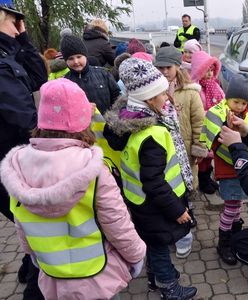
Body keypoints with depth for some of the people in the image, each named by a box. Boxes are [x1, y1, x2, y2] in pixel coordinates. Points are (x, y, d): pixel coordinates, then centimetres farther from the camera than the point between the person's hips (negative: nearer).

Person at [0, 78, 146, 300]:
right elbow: (118, 225, -18)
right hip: (99, 277, -3)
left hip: (52, 279, 3)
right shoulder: (92, 171, -27)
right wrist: (135, 255, 1)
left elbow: (22, 231, -1)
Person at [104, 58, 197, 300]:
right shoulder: (151, 135, -34)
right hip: (154, 205, -8)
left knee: (152, 243, 27)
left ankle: (156, 275, 50)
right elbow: (154, 183, -31)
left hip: (138, 199, 8)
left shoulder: (126, 121, -7)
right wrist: (177, 209, -18)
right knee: (159, 246, 14)